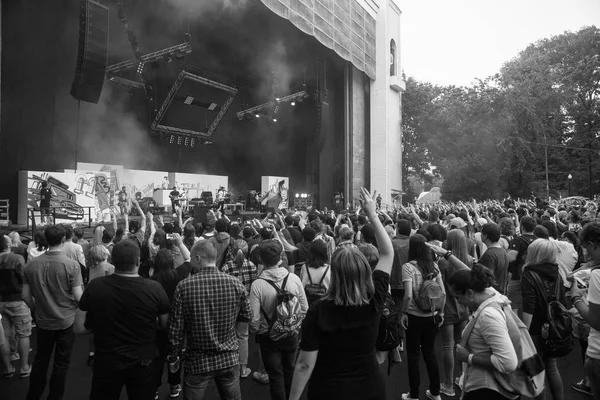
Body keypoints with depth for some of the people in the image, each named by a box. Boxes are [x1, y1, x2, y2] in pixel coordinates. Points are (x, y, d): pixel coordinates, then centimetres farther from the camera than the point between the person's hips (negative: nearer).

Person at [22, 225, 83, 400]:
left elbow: (26, 295, 1)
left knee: (40, 360, 21)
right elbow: (78, 297, -18)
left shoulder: (32, 264, -7)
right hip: (66, 321, -3)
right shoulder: (72, 264, -19)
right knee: (61, 363, 12)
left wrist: (36, 310, 17)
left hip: (43, 321, 4)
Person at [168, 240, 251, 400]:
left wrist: (173, 357, 5)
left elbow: (176, 328, -9)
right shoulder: (236, 284, -10)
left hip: (197, 362, -1)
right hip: (229, 359, 2)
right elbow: (247, 316, 3)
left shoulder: (184, 286, -14)